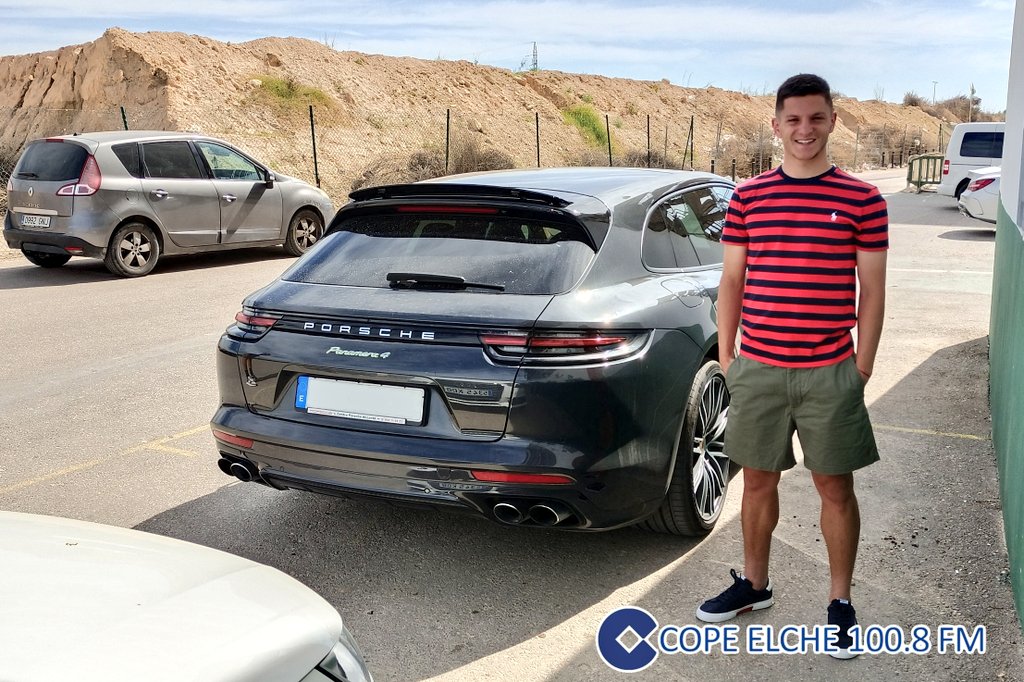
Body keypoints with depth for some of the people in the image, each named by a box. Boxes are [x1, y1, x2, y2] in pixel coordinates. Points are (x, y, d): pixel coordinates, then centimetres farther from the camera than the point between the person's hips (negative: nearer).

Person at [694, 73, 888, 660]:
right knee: (758, 482, 15)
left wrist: (862, 369, -2)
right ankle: (754, 584, 33)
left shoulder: (862, 200, -3)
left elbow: (872, 291, 0)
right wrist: (726, 357, 6)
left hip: (830, 373, -2)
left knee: (836, 488, 9)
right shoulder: (747, 197, 3)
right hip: (757, 369, 2)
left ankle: (841, 601, 26)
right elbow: (732, 282, 8)